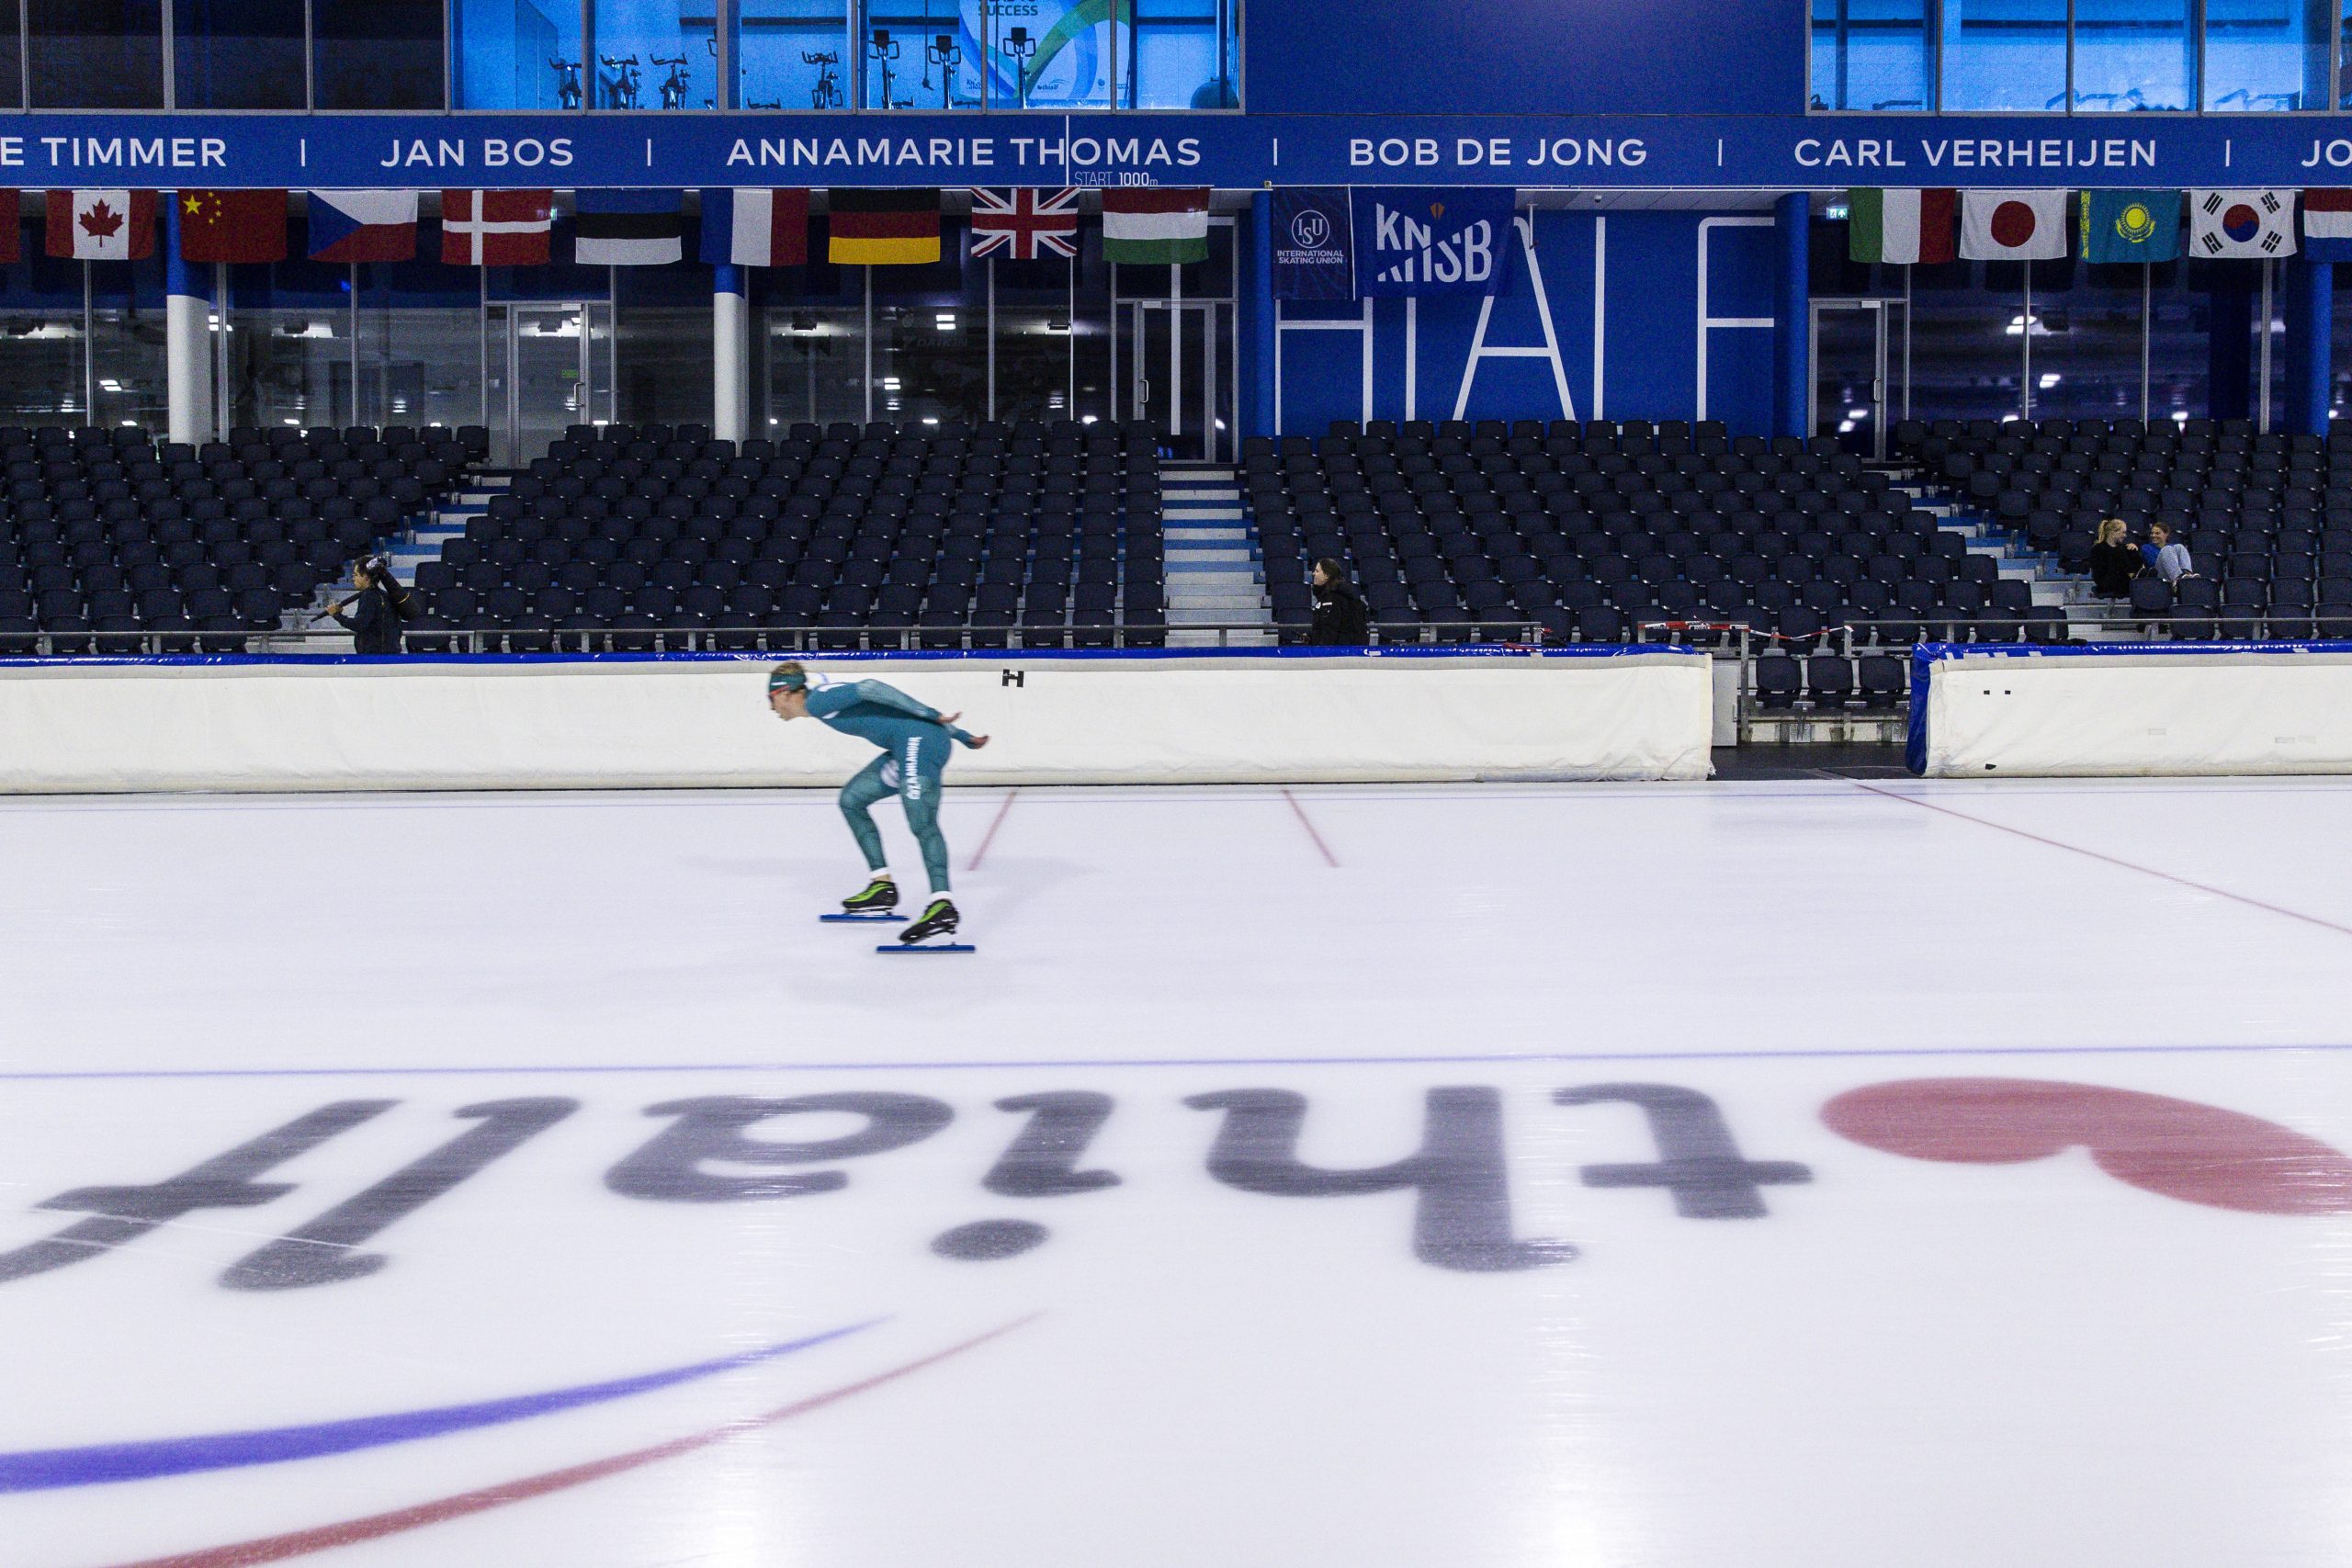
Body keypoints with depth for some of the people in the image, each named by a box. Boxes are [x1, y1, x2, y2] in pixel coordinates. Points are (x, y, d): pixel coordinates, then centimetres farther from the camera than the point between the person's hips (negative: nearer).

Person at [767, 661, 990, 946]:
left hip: (919, 741, -10)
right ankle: (883, 885, 16)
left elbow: (868, 689, -14)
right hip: (909, 746, 10)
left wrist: (933, 716, -18)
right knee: (852, 799, 19)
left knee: (921, 823, -24)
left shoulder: (817, 700, -2)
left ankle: (942, 906, -40)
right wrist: (962, 736, 20)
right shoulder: (830, 698, 26)